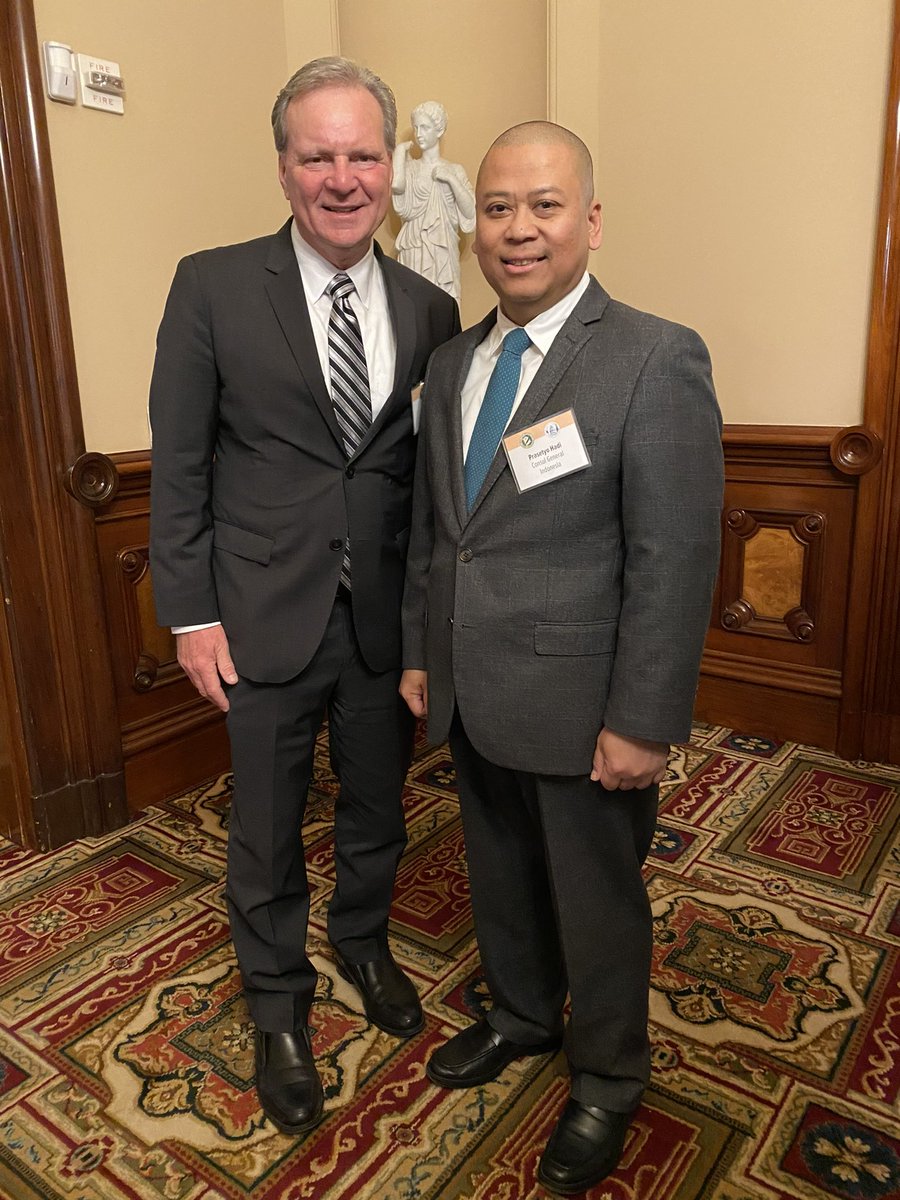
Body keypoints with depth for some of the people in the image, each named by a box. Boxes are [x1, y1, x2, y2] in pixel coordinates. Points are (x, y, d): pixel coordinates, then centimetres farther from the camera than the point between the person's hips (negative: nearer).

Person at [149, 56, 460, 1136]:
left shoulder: (429, 310, 3)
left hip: (388, 623, 3)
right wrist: (191, 613, -7)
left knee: (377, 811, 21)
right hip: (265, 621, -2)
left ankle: (363, 943, 50)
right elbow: (178, 467, -5)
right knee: (267, 834, 14)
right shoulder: (214, 287, -6)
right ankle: (278, 1008, 39)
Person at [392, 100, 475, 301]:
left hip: (444, 253, 1)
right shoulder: (410, 167, 7)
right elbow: (397, 186, -16)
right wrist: (401, 151, -1)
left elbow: (470, 212, 1)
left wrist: (451, 180, -8)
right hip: (413, 252, -1)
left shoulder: (455, 170, 10)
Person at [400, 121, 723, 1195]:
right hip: (470, 697, 6)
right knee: (500, 875, 24)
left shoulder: (657, 360, -14)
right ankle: (520, 1015, 52)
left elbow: (676, 561, -16)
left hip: (580, 705, -6)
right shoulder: (452, 363, 7)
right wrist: (420, 654, 13)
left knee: (597, 899, 14)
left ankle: (607, 1078, 42)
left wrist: (643, 724, -16)